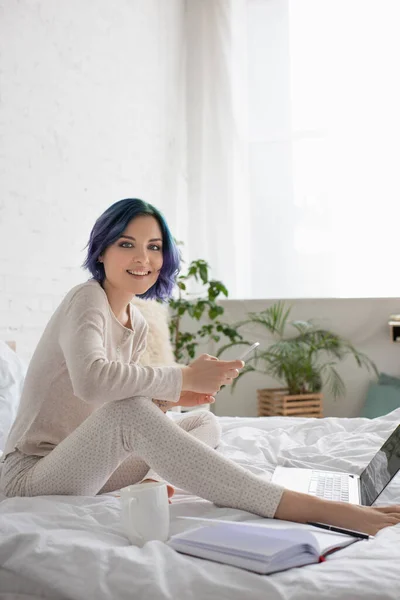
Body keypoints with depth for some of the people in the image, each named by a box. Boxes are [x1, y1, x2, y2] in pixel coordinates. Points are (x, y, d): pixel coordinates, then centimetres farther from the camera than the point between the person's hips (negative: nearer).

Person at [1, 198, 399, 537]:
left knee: (206, 424, 10)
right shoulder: (86, 300, -16)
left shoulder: (136, 324, 9)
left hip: (83, 468, 9)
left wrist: (170, 395, -6)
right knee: (125, 411, -36)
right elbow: (91, 380, -37)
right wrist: (183, 377, -27)